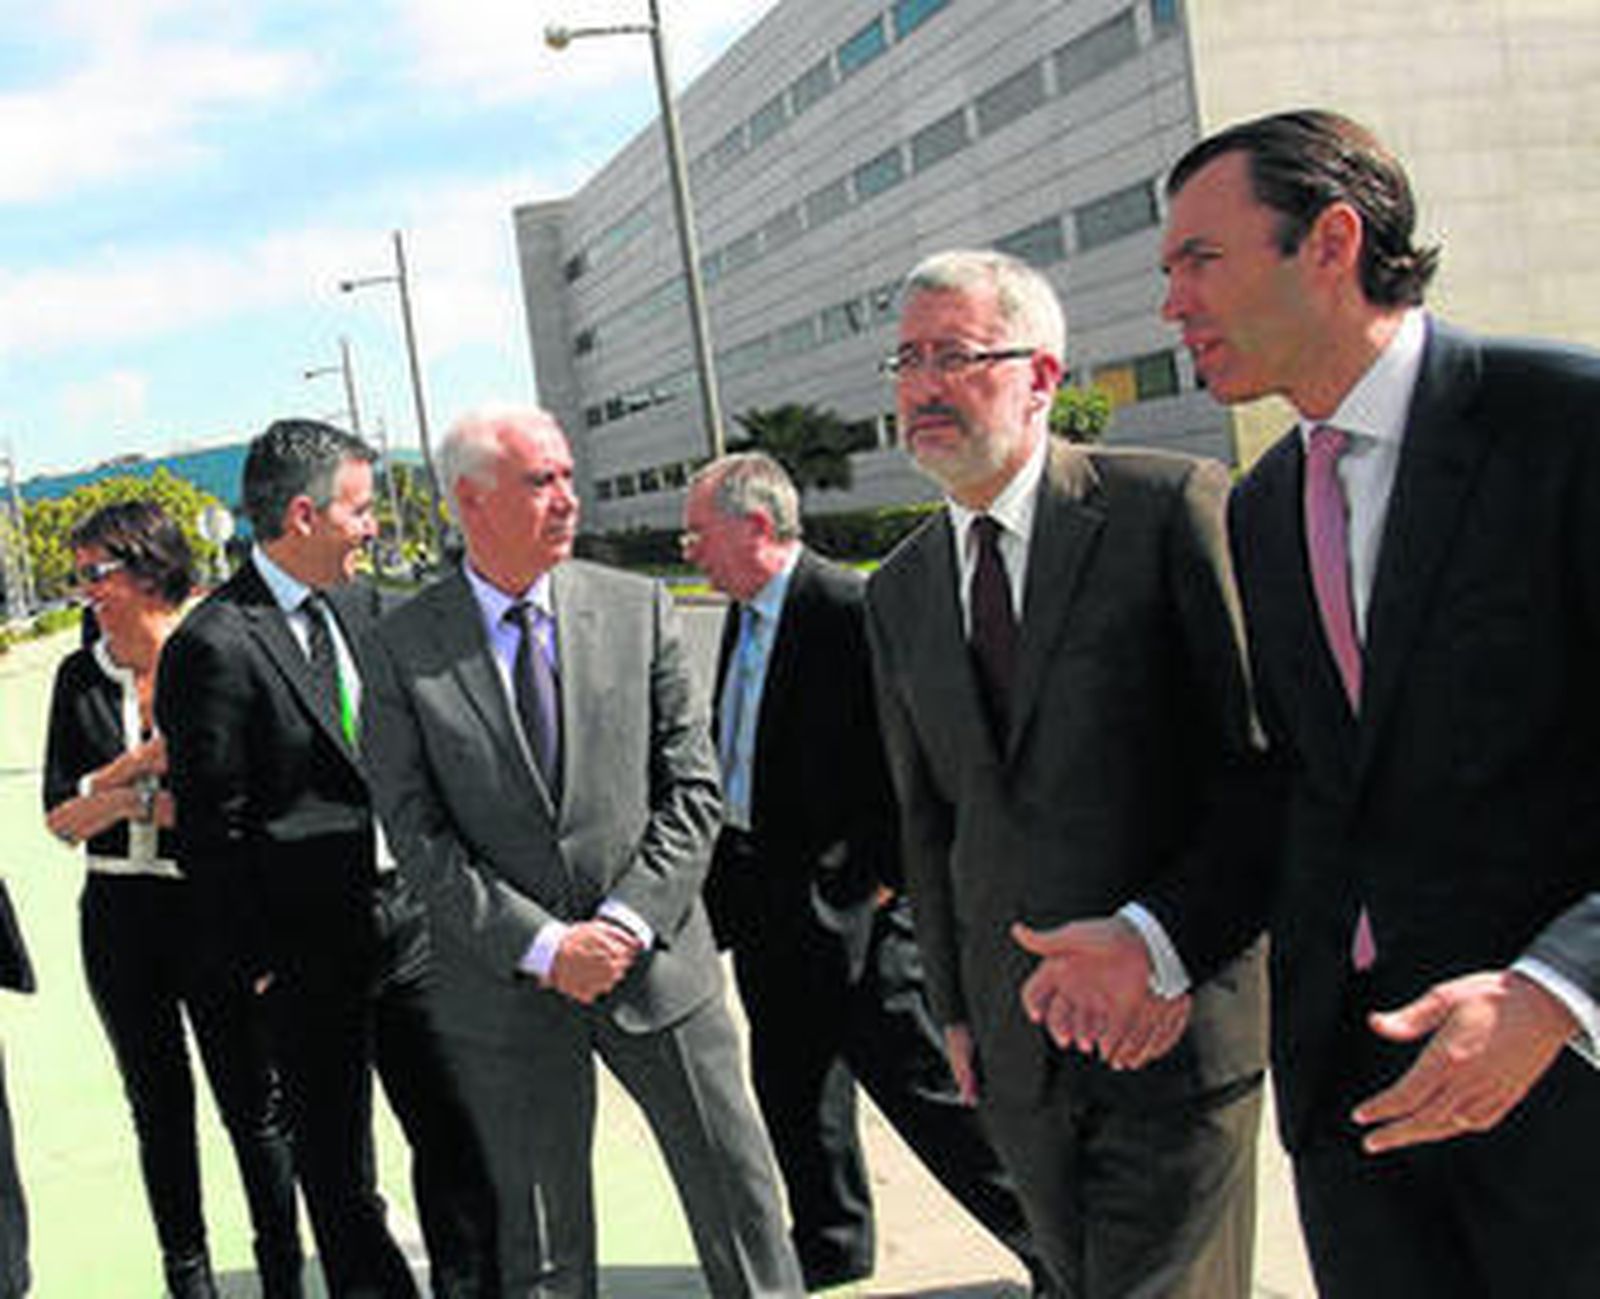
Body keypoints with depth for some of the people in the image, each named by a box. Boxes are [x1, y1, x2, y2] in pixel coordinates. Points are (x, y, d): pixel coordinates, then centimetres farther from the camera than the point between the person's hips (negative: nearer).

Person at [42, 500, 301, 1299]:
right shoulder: (82, 677, 5)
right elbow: (61, 819, 1)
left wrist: (124, 798, -12)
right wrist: (143, 762, -14)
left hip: (212, 907, -4)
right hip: (118, 913, 4)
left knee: (251, 1103, 3)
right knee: (160, 1107, 14)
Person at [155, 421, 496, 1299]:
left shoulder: (359, 602, 7)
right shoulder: (214, 647, -16)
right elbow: (208, 831, -13)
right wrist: (262, 962, -11)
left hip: (405, 919, 6)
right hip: (309, 955, -6)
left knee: (456, 1129, 12)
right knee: (338, 1168, 11)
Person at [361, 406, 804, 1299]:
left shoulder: (638, 609, 0)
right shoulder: (407, 648, -4)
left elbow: (694, 789, -1)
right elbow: (417, 834, -7)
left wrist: (625, 924, -13)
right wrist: (543, 946, -15)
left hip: (657, 962, 1)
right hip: (508, 987, -1)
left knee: (739, 1197, 10)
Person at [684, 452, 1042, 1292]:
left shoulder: (853, 612, -18)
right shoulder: (743, 619, 9)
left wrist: (876, 879, -16)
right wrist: (727, 877, 12)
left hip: (849, 898, -8)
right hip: (764, 900, 9)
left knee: (917, 1080, -1)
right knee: (790, 1084, 19)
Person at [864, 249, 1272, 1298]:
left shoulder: (1173, 507, -8)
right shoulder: (899, 592, 10)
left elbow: (1264, 757, -10)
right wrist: (955, 1007, 12)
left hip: (1178, 1021, -5)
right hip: (1015, 1039, 5)